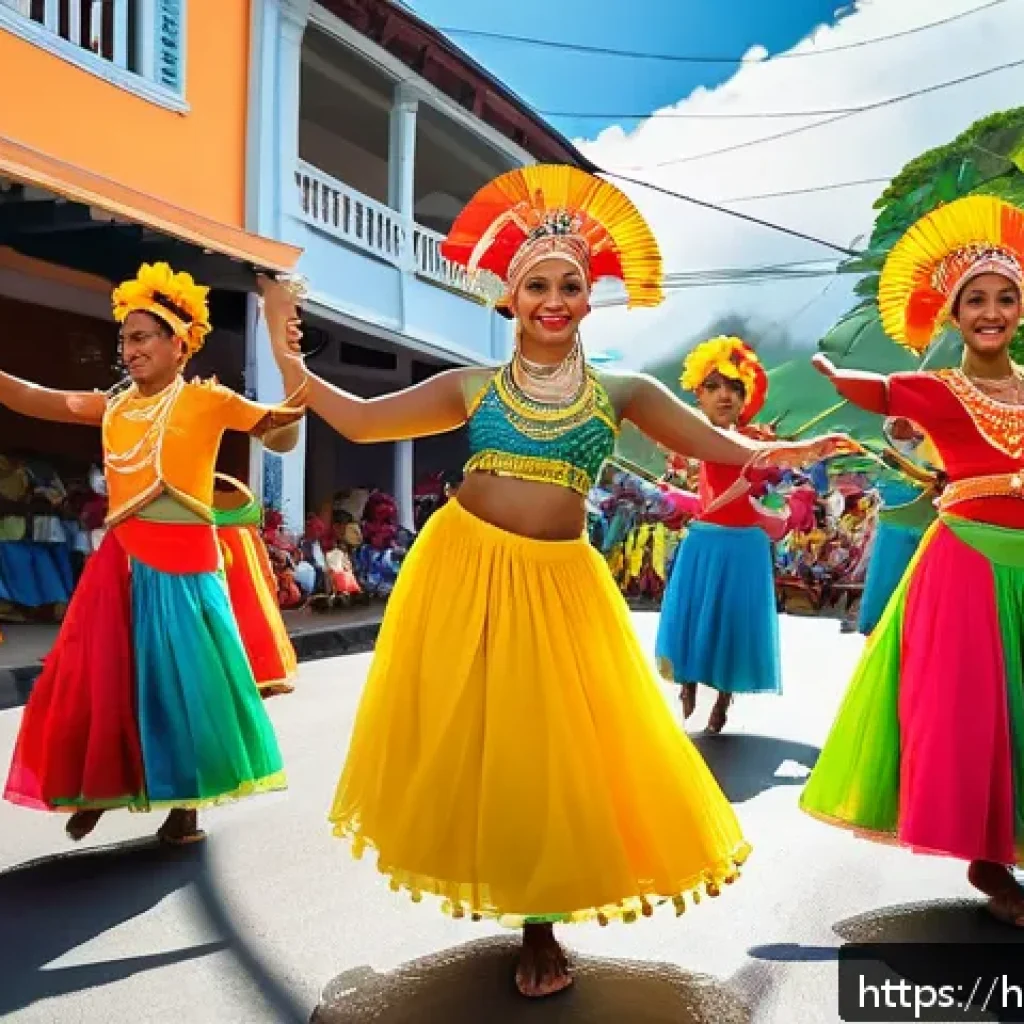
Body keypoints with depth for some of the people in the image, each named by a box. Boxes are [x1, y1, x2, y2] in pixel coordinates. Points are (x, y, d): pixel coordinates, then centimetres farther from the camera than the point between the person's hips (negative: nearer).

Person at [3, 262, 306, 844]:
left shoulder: (207, 399, -1)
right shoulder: (114, 406, 10)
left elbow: (280, 438, -1)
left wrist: (292, 412, -23)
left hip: (184, 559, -4)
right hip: (122, 559, 4)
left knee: (180, 675, 3)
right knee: (99, 676, 8)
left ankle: (185, 806, 19)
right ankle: (99, 790, 28)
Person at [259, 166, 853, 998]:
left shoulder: (621, 392, 3)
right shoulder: (472, 388, 5)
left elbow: (724, 447, 4)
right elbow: (359, 421, 5)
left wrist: (785, 453, -10)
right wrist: (291, 363, -3)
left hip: (557, 585, -1)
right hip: (463, 570, 1)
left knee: (550, 753, 3)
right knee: (465, 740, 6)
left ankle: (542, 931, 23)